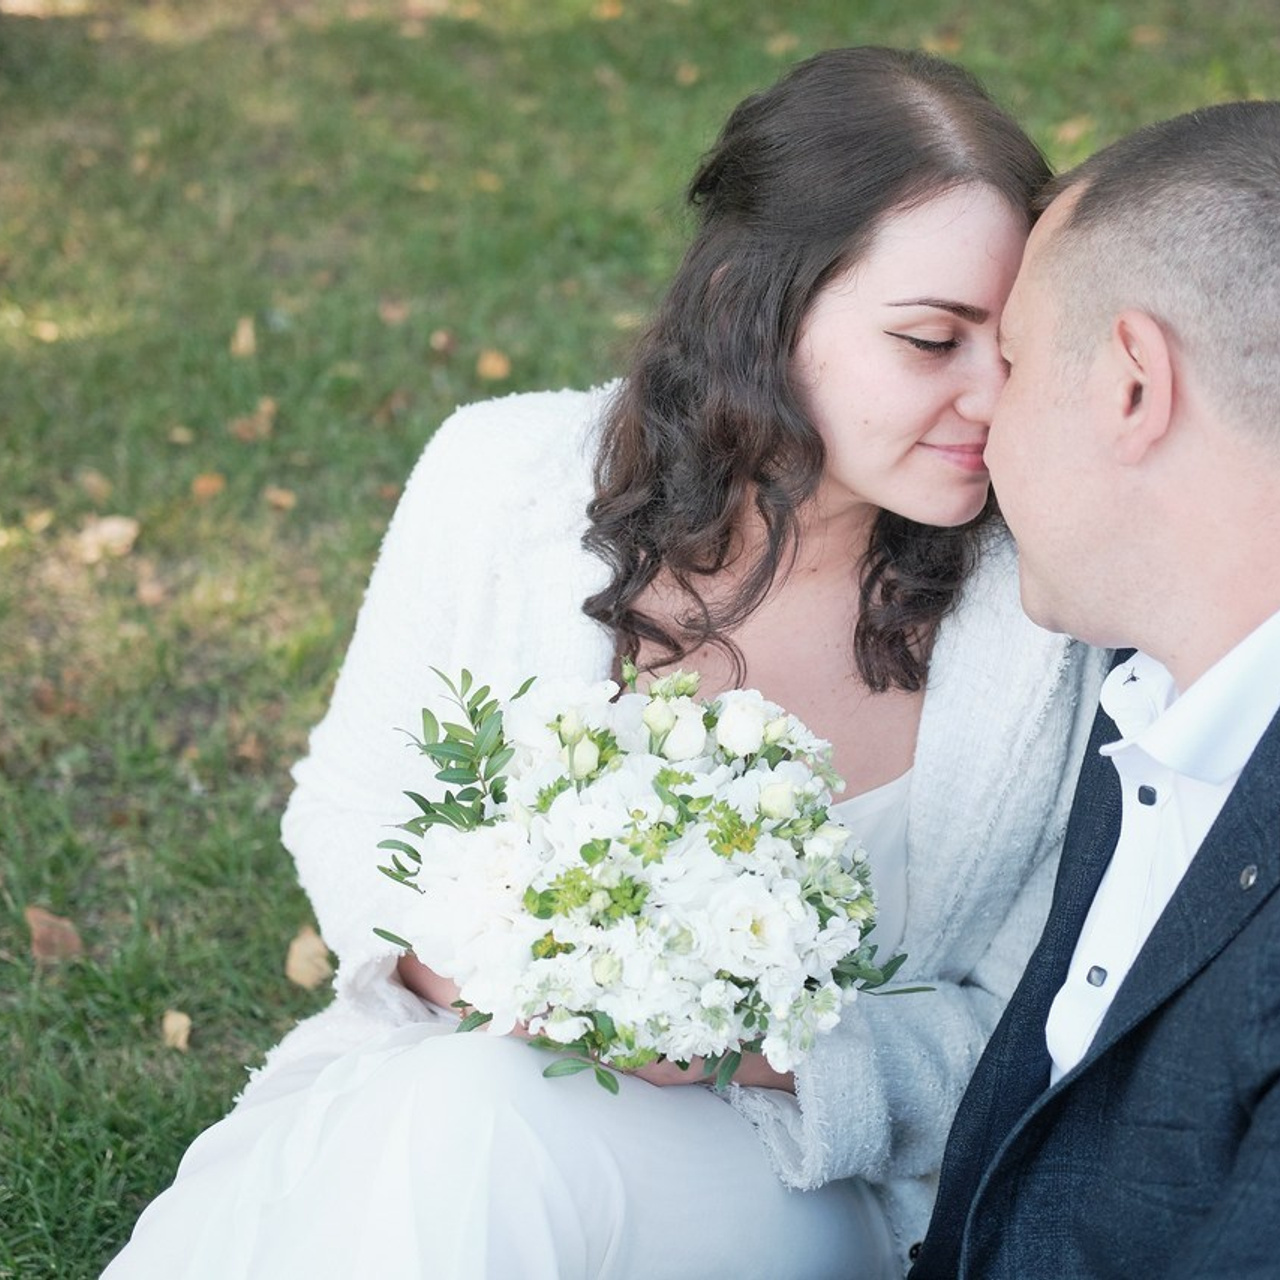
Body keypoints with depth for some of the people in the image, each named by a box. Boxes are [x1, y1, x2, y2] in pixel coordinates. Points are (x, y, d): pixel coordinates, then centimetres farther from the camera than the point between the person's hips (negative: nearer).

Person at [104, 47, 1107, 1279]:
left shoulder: (1042, 619, -13)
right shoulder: (506, 476, -11)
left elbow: (1016, 1033, -4)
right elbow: (348, 809, 3)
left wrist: (764, 1043, -22)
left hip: (803, 1176, -1)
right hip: (419, 1076, 2)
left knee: (482, 1126, -34)